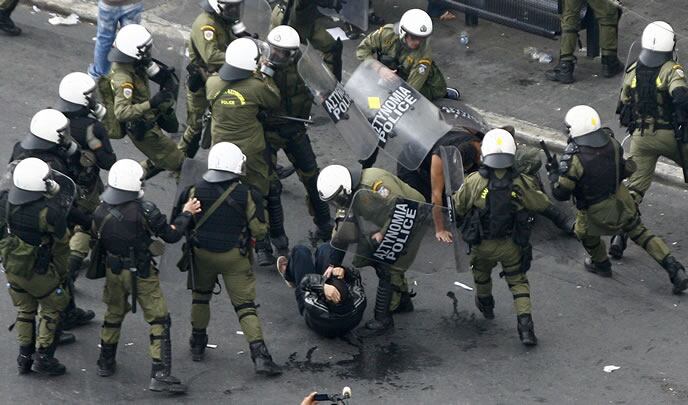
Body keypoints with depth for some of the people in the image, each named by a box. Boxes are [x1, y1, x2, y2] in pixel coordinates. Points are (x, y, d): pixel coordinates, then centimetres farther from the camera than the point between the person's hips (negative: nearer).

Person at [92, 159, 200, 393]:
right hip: (142, 275, -5)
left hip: (114, 272, 5)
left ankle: (106, 363, 38)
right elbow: (171, 235, -15)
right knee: (159, 320, 3)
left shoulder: (101, 212, -10)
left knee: (114, 315, 26)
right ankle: (160, 374, -3)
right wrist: (186, 214, 0)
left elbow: (97, 239, 5)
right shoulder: (144, 211, -24)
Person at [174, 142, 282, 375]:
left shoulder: (194, 192, -11)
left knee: (201, 296, 26)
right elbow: (259, 230, -9)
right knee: (245, 305, 3)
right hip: (235, 258, -2)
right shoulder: (247, 195, -16)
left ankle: (198, 345, 36)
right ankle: (259, 355, -6)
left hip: (202, 254, 2)